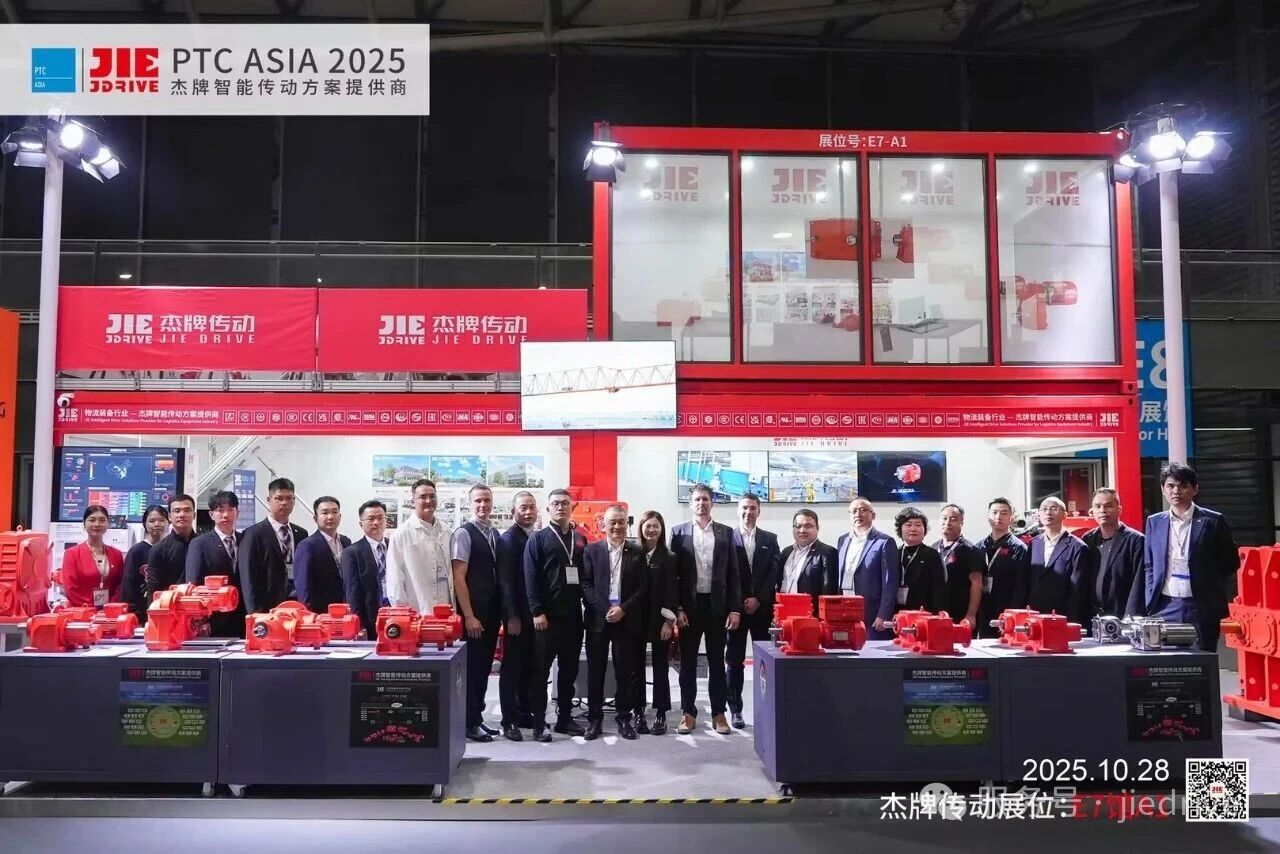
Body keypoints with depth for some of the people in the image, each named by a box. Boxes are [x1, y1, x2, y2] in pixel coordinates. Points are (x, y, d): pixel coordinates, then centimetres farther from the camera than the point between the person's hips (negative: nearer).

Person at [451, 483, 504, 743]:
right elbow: (459, 578, -14)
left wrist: (500, 612, 8)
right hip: (473, 614, -7)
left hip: (492, 613, 7)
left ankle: (477, 717, 23)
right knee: (471, 667, 1)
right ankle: (469, 723, 11)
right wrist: (469, 616, -17)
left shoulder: (494, 534, 11)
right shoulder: (464, 533, -11)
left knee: (484, 667, 13)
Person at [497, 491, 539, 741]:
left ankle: (524, 713, 22)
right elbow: (505, 581, -14)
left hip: (534, 613, 7)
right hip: (517, 614, -7)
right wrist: (512, 616, -18)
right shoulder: (509, 539, -10)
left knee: (529, 666, 12)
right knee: (511, 667, 0)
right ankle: (509, 721, 5)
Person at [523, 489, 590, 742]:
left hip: (573, 614, 5)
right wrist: (537, 611, -14)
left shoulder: (580, 539, 14)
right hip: (547, 615, -5)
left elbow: (587, 575, 14)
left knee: (570, 669, 10)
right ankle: (539, 722, 5)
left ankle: (565, 717, 20)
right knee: (541, 669, 0)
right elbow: (531, 578, -7)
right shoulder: (538, 539, 0)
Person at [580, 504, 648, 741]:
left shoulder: (637, 552, 6)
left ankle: (624, 718, 16)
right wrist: (605, 609, -12)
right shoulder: (592, 550, 4)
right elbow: (586, 585, -2)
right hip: (598, 619, 0)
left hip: (627, 620, 0)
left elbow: (642, 588, 1)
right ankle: (594, 718, 14)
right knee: (595, 672, 4)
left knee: (626, 672, 4)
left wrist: (623, 609, -11)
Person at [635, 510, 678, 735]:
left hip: (660, 620, -1)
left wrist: (668, 621, -9)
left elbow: (671, 591, -4)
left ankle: (660, 715, 11)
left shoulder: (669, 557, -1)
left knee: (660, 666, 5)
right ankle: (638, 713, 14)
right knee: (637, 667, 6)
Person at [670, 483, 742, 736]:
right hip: (688, 606, -1)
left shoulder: (726, 533, 5)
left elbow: (733, 574, 4)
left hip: (717, 605, 1)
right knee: (688, 662, 6)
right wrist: (676, 608, -7)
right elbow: (672, 573, 0)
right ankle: (688, 713, 15)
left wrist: (735, 609, -4)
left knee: (717, 662, 7)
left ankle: (718, 713, 15)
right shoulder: (679, 532, 2)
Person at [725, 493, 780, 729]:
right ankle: (735, 710, 9)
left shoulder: (770, 539, 9)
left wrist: (758, 599, -9)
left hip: (762, 608, 2)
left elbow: (774, 573, 2)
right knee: (734, 661, 2)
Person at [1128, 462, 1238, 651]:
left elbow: (1231, 563, 6)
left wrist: (1210, 590, 2)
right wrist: (1149, 604, 4)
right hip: (1164, 608, 2)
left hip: (1200, 609, -2)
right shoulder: (1154, 522, 9)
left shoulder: (1213, 521, 0)